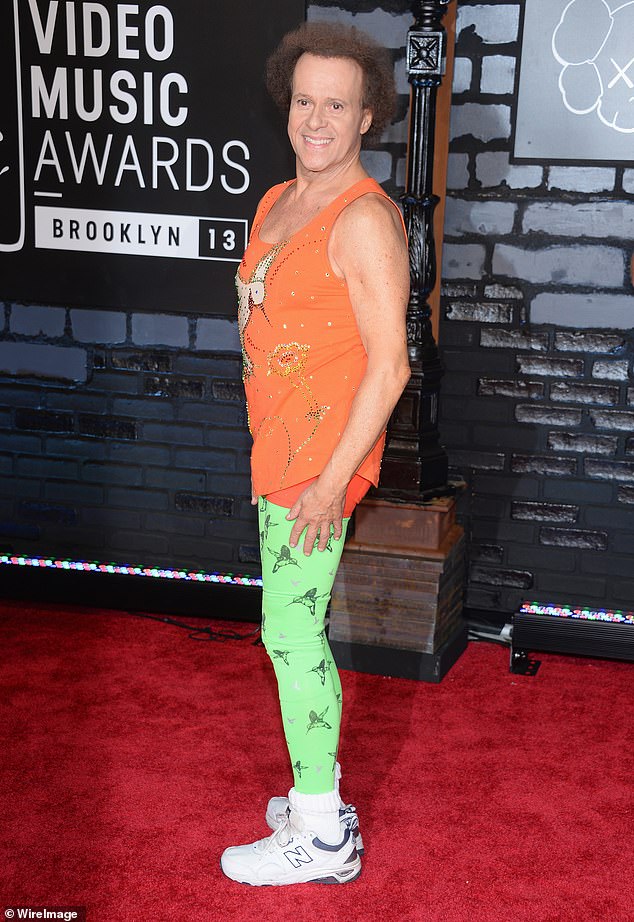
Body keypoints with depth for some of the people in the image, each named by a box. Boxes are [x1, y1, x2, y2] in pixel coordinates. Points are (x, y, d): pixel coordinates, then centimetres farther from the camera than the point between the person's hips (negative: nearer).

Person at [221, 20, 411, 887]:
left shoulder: (365, 218, -15)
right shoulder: (276, 204, 13)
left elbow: (388, 365, -19)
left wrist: (331, 479, -21)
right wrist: (269, 453, 19)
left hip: (321, 457, -9)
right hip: (278, 450, 9)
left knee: (291, 632, -3)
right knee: (295, 628, 15)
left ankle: (322, 837, 10)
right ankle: (317, 792, 29)